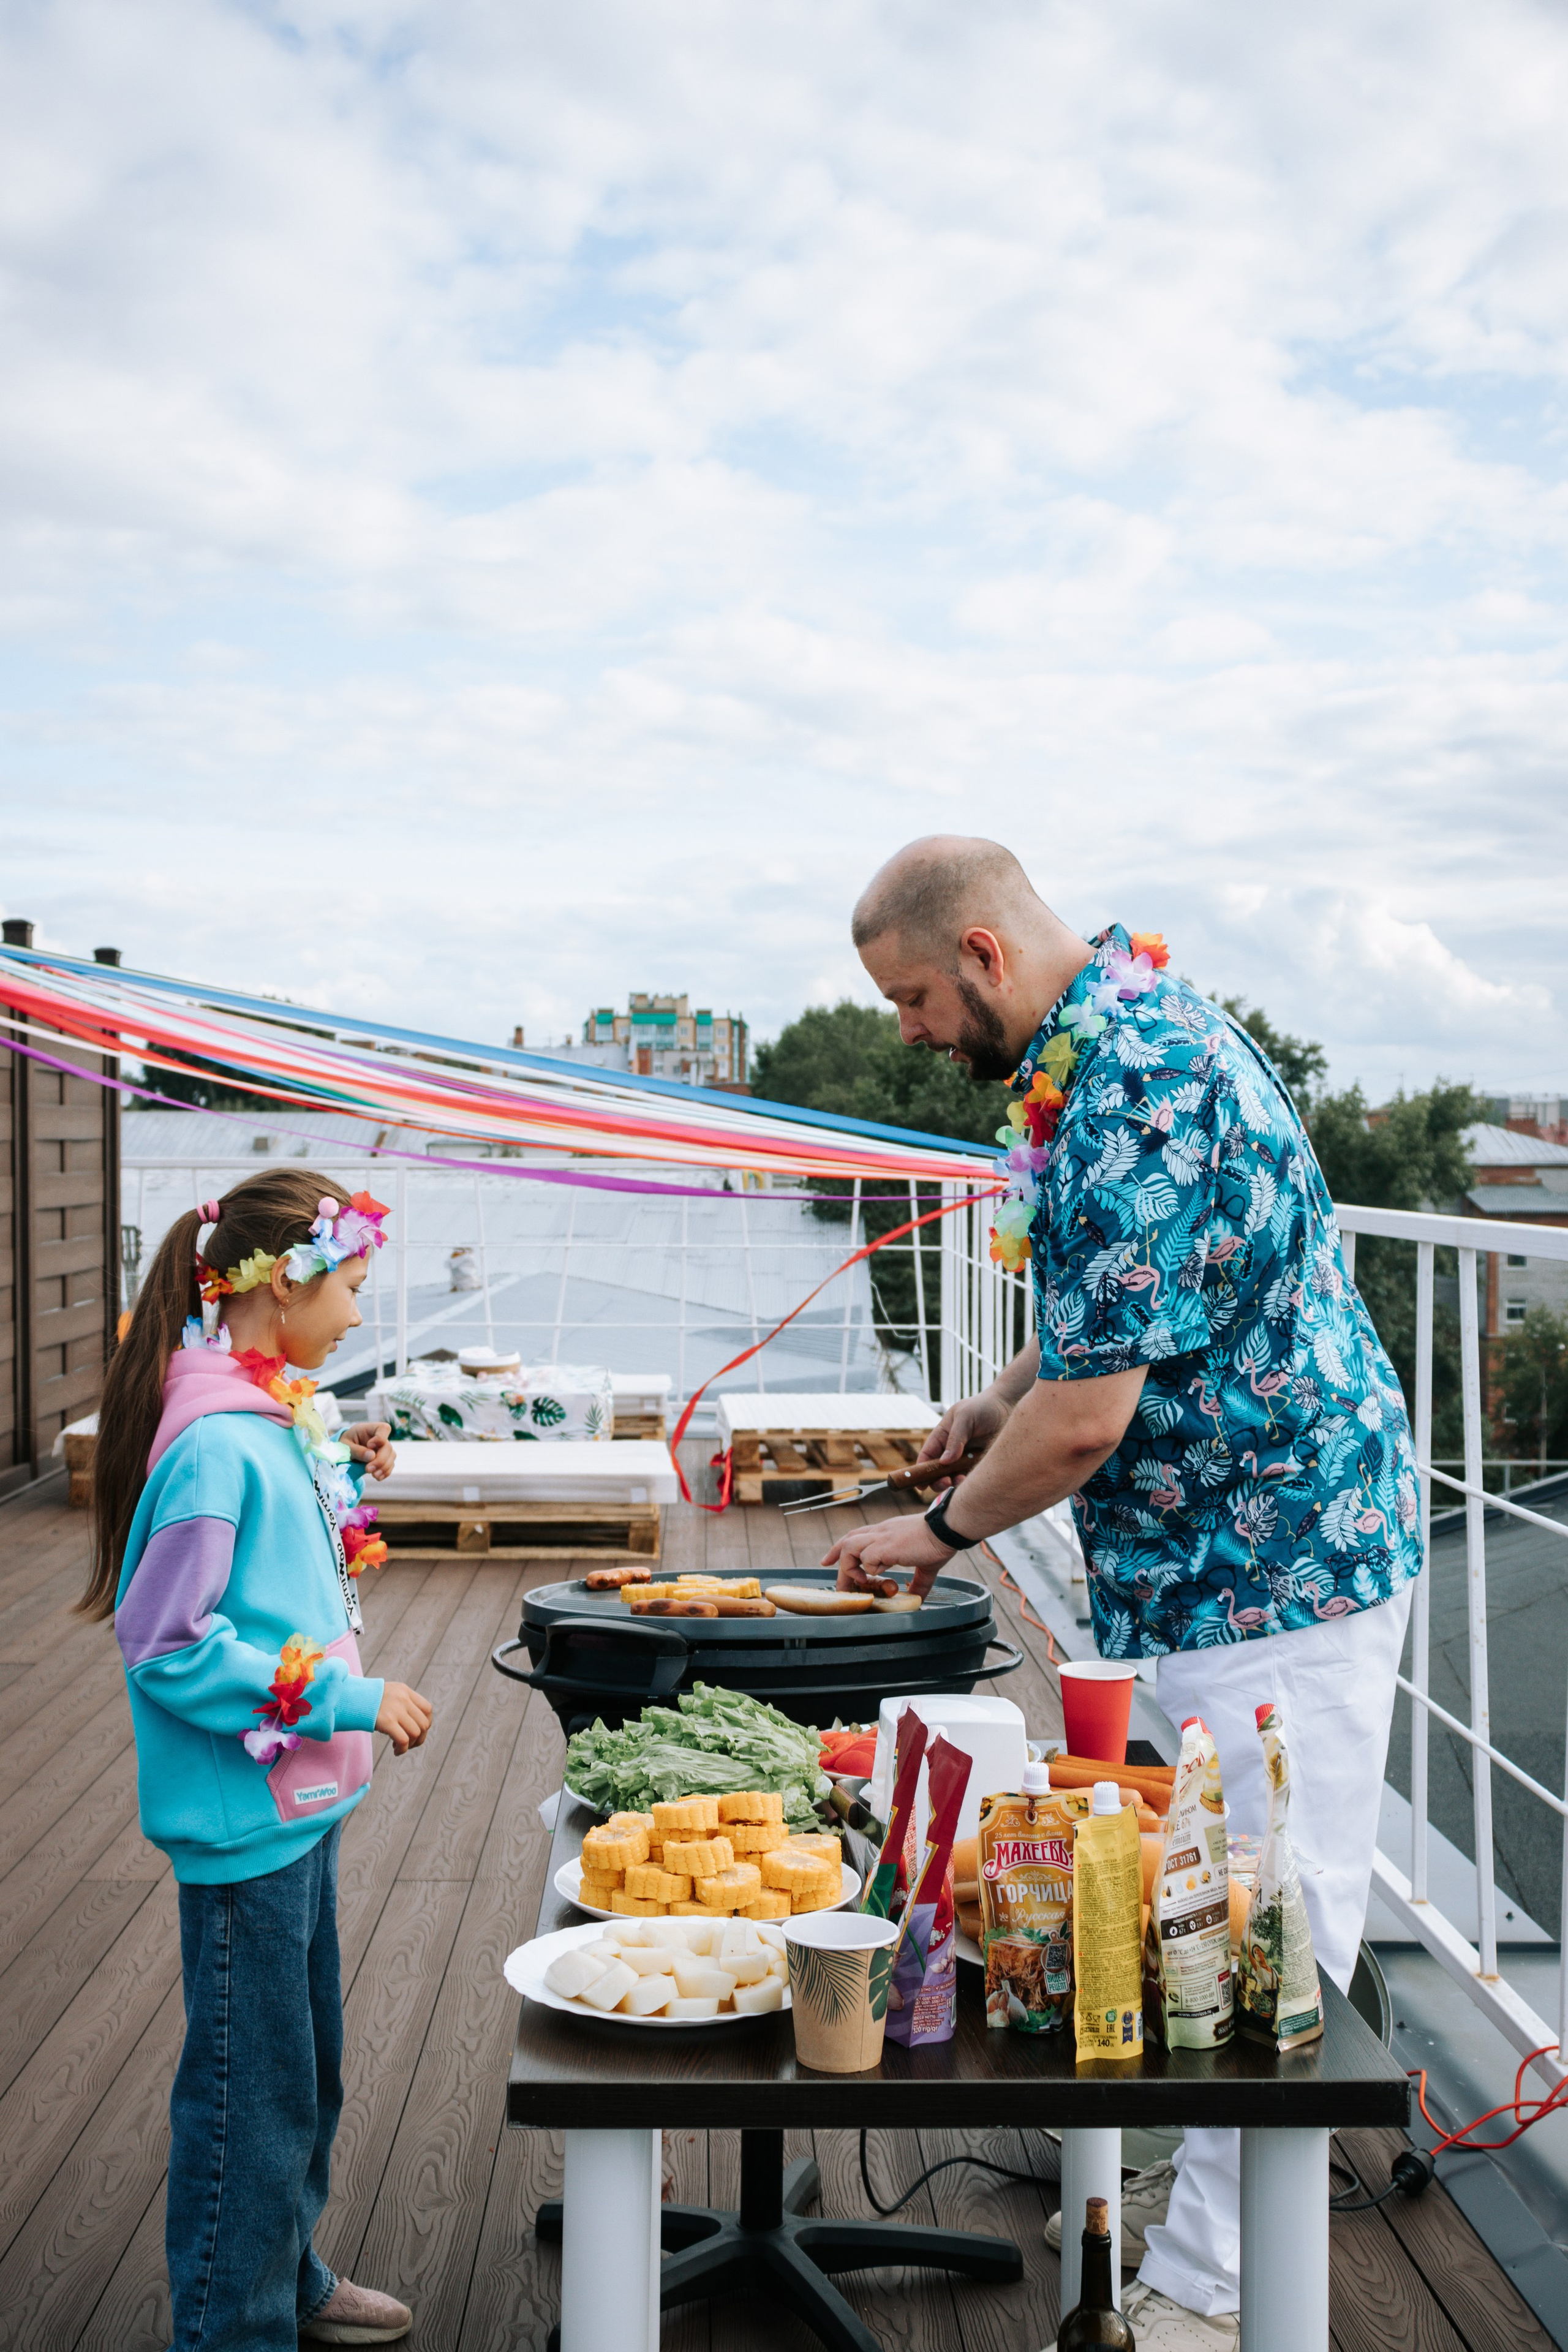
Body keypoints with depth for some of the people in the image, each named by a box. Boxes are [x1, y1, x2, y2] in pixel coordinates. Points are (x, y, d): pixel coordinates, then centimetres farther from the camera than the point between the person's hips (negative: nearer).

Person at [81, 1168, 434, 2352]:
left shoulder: (269, 1416, 6)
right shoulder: (217, 1442, -23)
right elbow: (166, 1644, -24)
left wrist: (341, 1481, 4)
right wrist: (346, 1698, -20)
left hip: (297, 1801, 10)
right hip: (245, 1817, -10)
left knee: (306, 2070, 23)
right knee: (252, 2087, 6)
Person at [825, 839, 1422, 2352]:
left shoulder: (1136, 1085, -25)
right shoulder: (1116, 1035, 8)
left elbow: (1086, 1417, -25)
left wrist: (945, 1526, -8)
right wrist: (1003, 1401, 7)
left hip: (1275, 1562, -10)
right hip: (1234, 1551, 10)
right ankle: (1223, 2185, 35)